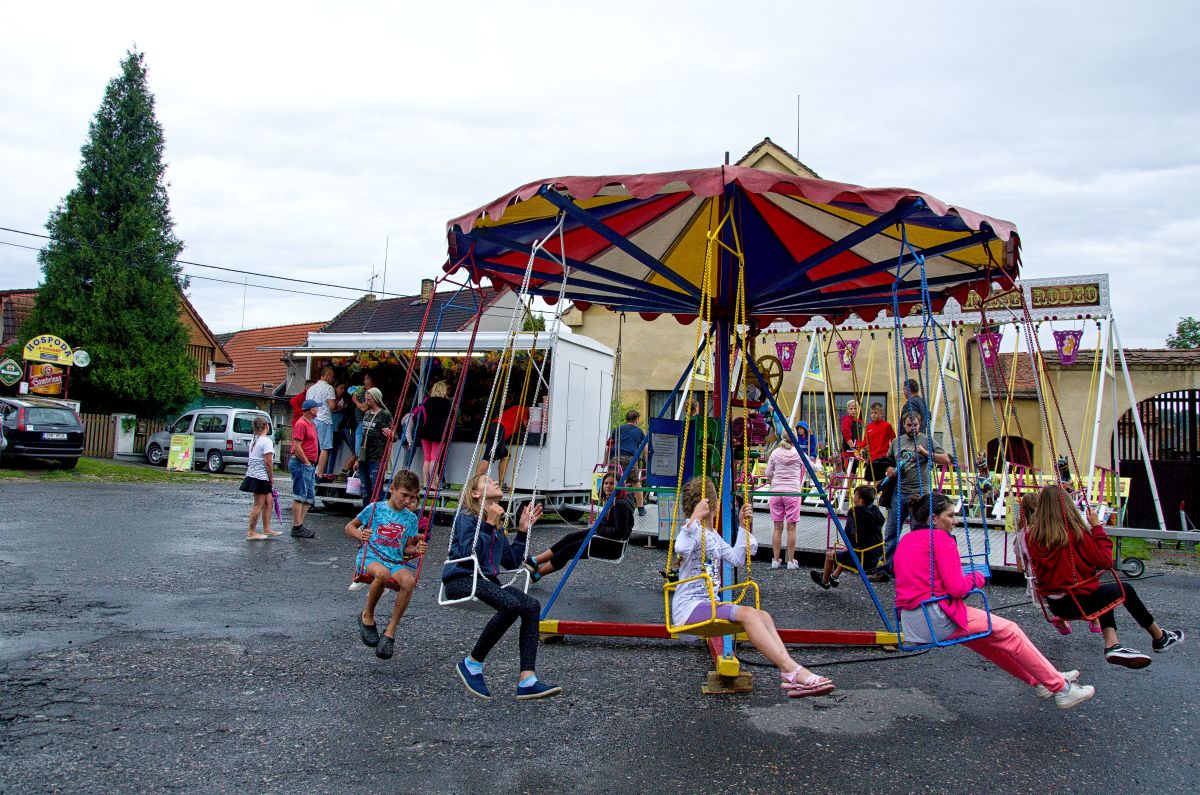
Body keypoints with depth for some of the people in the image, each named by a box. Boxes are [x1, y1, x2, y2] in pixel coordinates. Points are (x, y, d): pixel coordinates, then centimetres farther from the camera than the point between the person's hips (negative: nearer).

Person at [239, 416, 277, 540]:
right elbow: (268, 462, -20)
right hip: (261, 478, -9)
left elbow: (252, 460, 14)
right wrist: (272, 477, -9)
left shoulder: (254, 440, 12)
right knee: (258, 505, -3)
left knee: (268, 501, 15)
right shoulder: (266, 441, -15)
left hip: (253, 475, 9)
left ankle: (267, 529, 20)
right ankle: (251, 533, 1)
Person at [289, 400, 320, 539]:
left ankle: (300, 525, 15)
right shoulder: (301, 424, -13)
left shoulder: (311, 424, 18)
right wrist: (306, 462, -15)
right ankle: (296, 528, -4)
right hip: (300, 464, -10)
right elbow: (297, 446, -19)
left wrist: (310, 463, 16)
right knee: (299, 497, -7)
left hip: (308, 465, 10)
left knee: (309, 497, 11)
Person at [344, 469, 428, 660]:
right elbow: (349, 526, 13)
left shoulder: (410, 518, 14)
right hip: (369, 558, -3)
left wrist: (417, 550, -5)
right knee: (382, 573, -40)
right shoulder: (375, 508, 5)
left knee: (409, 581, -33)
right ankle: (367, 616, -12)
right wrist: (360, 535, -9)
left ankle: (390, 632, -19)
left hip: (396, 562, 3)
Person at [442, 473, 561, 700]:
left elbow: (512, 562, 19)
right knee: (511, 604, -33)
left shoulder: (497, 523, 20)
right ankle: (472, 663, -15)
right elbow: (469, 555, -17)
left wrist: (523, 529, 14)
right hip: (461, 580, -7)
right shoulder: (467, 517, -3)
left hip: (486, 581, 7)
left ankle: (527, 680, -23)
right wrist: (489, 524, -14)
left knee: (532, 606, -19)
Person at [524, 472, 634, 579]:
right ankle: (535, 560, 2)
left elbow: (619, 531, -27)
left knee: (570, 549, -8)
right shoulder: (611, 501, 7)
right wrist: (598, 526, 4)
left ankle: (538, 573, 4)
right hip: (604, 537, 10)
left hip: (613, 546, -10)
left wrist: (599, 528, -16)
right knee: (570, 537, 1)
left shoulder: (621, 505, -22)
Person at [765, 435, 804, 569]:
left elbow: (768, 474, 7)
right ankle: (791, 561, 8)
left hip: (776, 492, 2)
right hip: (793, 492, -2)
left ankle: (775, 560, 11)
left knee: (778, 527, 8)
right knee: (791, 528, 3)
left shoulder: (775, 453, 3)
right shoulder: (799, 454, -2)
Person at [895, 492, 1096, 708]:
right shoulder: (941, 538, -9)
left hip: (910, 623, 9)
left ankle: (1038, 681, 35)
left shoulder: (904, 541, 15)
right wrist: (976, 578, 5)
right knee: (1009, 632, 5)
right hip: (937, 618, -9)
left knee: (984, 637, 26)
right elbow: (956, 588, -15)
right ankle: (1061, 688, 15)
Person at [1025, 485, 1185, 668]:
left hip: (1054, 604, 5)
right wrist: (1097, 526, -7)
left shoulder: (1032, 536, -6)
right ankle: (1160, 637, 45)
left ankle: (1112, 645, 12)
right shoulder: (1074, 532, -19)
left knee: (1105, 593, 30)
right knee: (1125, 590, 23)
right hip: (1079, 601, -5)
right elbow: (1105, 561, -12)